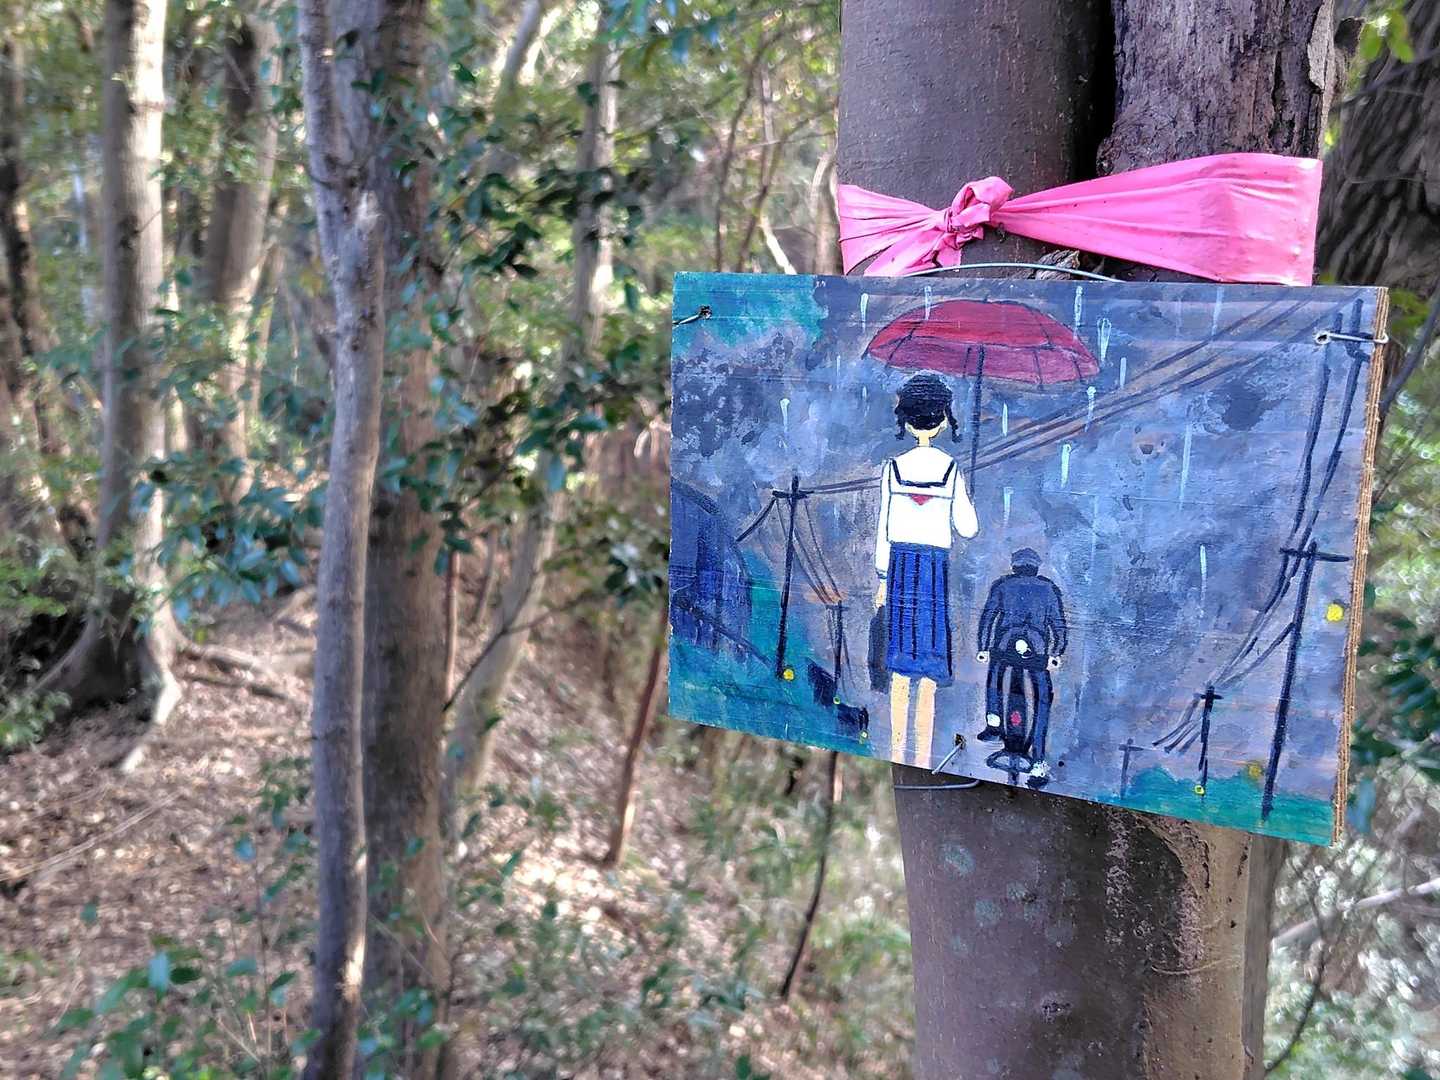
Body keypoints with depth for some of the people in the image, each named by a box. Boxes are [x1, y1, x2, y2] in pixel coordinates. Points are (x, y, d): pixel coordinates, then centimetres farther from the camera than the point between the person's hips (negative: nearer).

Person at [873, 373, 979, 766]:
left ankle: (897, 753, 10)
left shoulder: (894, 467, 0)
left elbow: (884, 528, 1)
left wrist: (882, 578, 9)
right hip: (936, 566, -1)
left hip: (901, 564, 1)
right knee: (928, 675, 4)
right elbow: (968, 528, 2)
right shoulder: (951, 470, -3)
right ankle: (922, 757, 7)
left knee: (900, 671, 7)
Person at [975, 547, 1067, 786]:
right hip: (1037, 647, 0)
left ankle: (994, 720, 12)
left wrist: (982, 648, 9)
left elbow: (987, 616, 10)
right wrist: (1057, 654, 10)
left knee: (994, 678, 31)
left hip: (1005, 644, 0)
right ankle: (1038, 764, -3)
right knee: (1042, 703, 5)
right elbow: (1059, 623, 12)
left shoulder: (1002, 585, 17)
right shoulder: (1049, 588, 20)